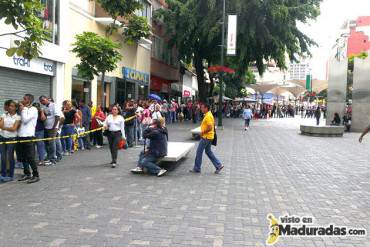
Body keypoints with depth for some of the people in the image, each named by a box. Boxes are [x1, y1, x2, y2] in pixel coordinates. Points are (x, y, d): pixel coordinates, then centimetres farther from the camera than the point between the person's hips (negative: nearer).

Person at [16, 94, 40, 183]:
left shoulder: (33, 109, -6)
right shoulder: (24, 109, 18)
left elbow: (25, 120, -16)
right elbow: (20, 120, 16)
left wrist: (22, 110, -9)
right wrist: (21, 110, 8)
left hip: (28, 136, -8)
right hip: (21, 135, 8)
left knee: (30, 157, -6)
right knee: (22, 157, 12)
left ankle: (36, 175, 3)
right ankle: (27, 174, 24)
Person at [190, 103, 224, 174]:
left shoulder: (208, 116, -19)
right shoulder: (208, 115, 13)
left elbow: (210, 128, -26)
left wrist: (203, 132, -14)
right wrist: (203, 132, 12)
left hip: (206, 137, -10)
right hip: (208, 137, 10)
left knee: (199, 152, 0)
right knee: (208, 152, 16)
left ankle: (197, 168, 10)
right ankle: (218, 165, 16)